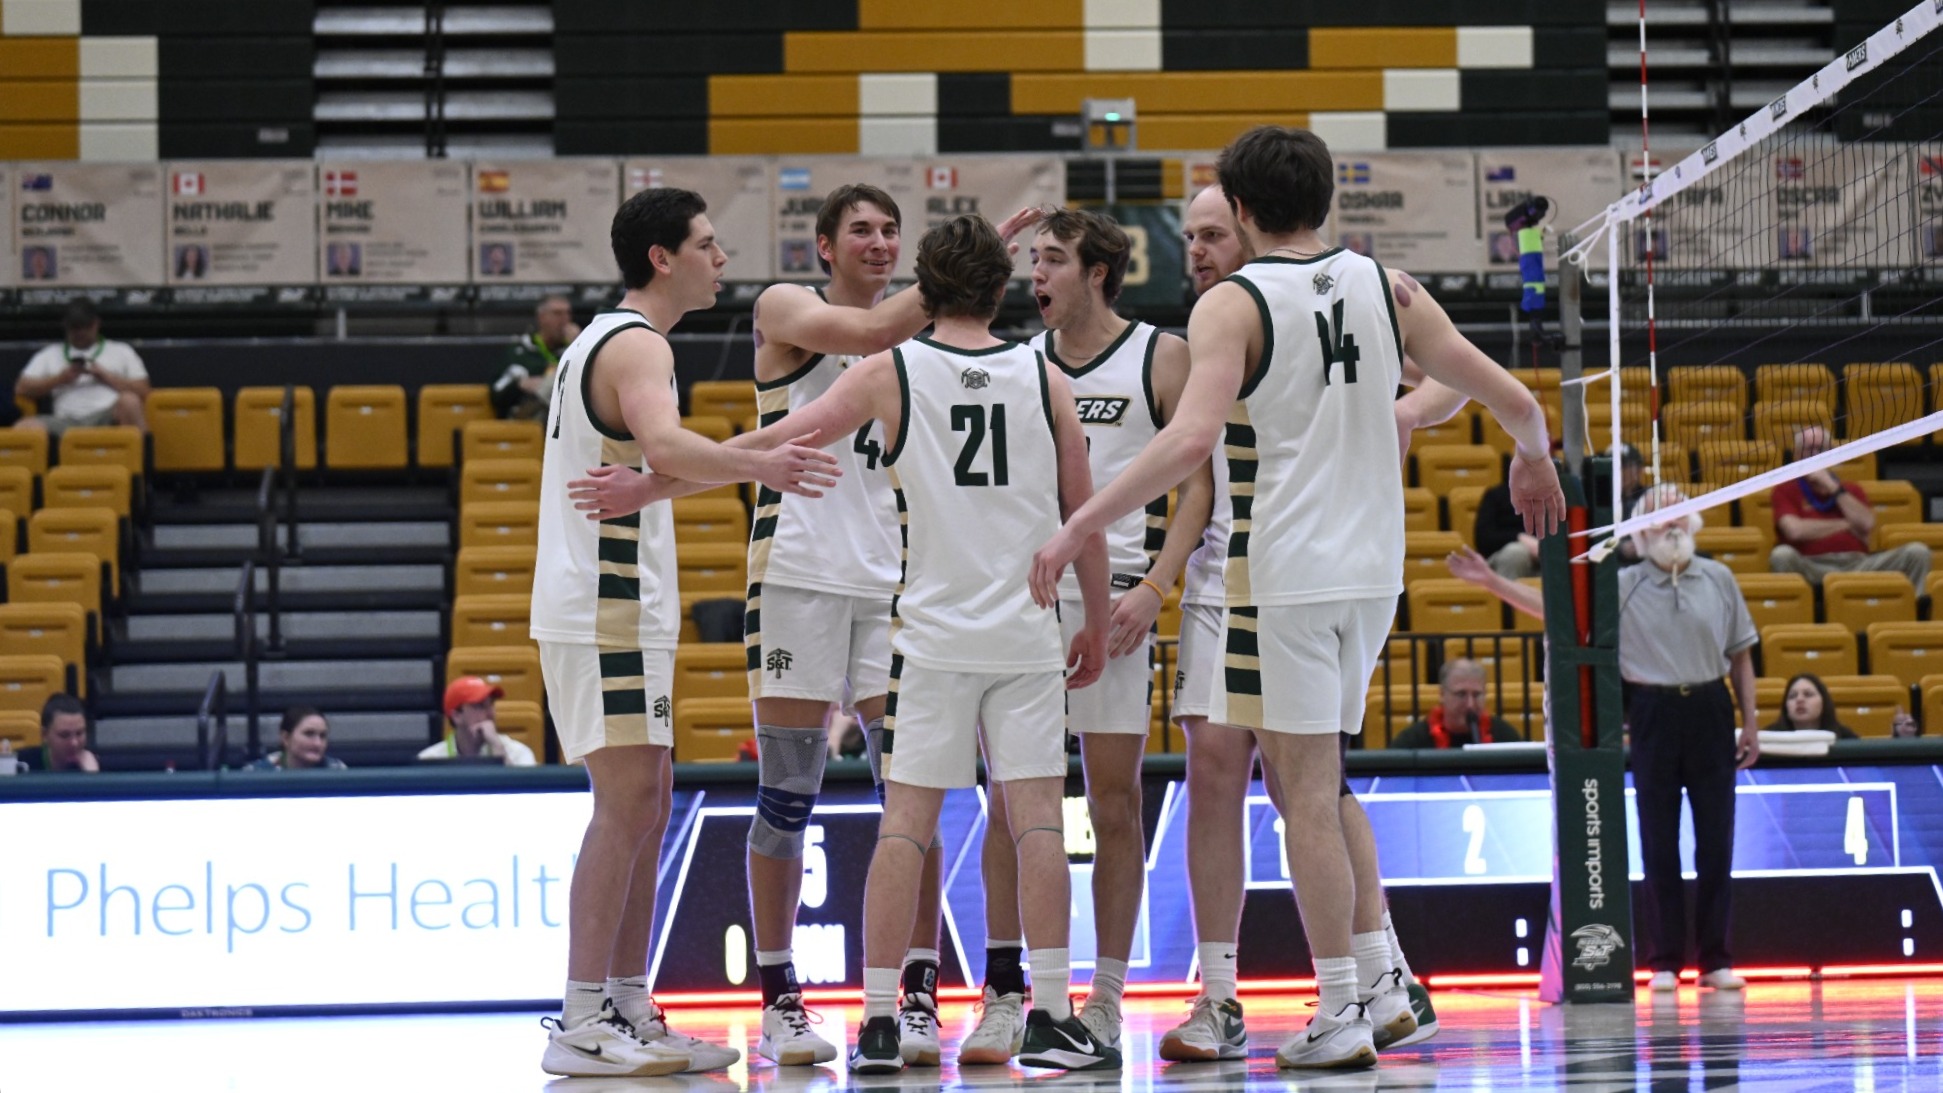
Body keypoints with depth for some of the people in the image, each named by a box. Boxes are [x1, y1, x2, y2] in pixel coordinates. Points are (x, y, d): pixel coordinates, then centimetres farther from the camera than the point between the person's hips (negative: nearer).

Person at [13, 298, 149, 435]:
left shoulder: (120, 351, 24)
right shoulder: (50, 355, 28)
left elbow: (142, 391, 14)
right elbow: (21, 389, 19)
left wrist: (105, 376, 2)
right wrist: (59, 379, 6)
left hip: (110, 418, -1)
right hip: (67, 422, 1)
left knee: (129, 401, -36)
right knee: (28, 426, -31)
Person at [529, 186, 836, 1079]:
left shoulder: (606, 339, 20)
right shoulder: (636, 345, -13)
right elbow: (664, 446, -34)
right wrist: (756, 464, -50)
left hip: (618, 608, 11)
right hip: (606, 611, -11)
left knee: (645, 808, 11)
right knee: (627, 805, -12)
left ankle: (628, 1010, 14)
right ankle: (580, 1027, -13)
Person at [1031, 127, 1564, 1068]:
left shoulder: (1232, 305, -8)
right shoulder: (1388, 290, 6)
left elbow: (1191, 439, -23)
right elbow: (1513, 400, 8)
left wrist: (1078, 526, -20)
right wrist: (1534, 460, 30)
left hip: (1282, 576, -6)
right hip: (1374, 566, 6)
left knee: (1305, 793, -1)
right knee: (1314, 779, 20)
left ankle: (1342, 1015, 0)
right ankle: (1382, 978, 16)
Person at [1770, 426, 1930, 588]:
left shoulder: (1851, 490, 23)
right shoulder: (1786, 491, 11)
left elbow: (1867, 524, 3)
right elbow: (1795, 530, -9)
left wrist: (1833, 488, 2)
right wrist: (1846, 525, 1)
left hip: (1857, 564, 3)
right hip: (1813, 567, -3)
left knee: (1917, 552, -17)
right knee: (1781, 555, -37)